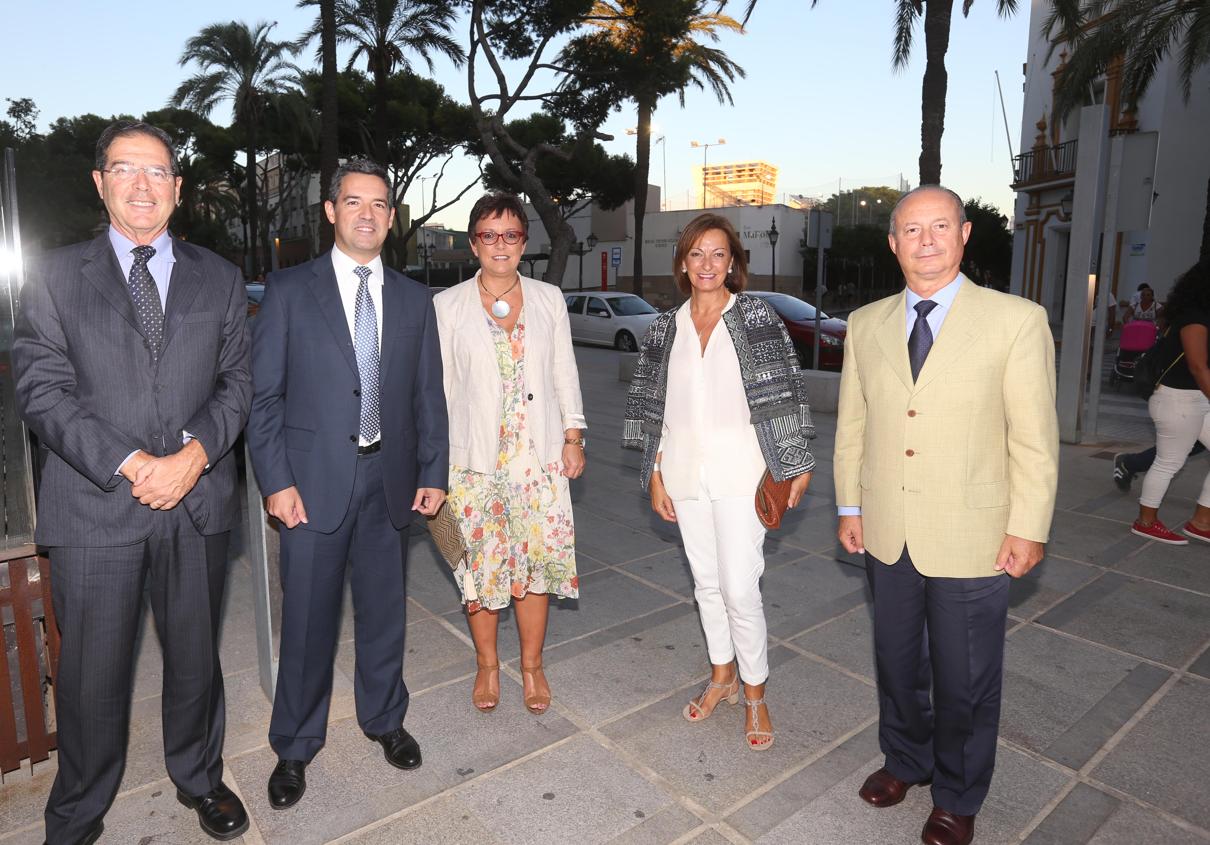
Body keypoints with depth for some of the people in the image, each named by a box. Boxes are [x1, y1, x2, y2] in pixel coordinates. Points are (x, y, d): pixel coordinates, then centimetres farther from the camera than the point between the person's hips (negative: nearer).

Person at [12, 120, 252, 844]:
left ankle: (199, 778, 38)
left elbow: (236, 383, 4)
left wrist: (194, 454, -13)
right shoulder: (55, 276, 4)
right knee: (92, 674, 10)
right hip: (95, 506, -1)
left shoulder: (220, 279, 8)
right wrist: (130, 464, -16)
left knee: (196, 657, 15)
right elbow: (43, 392, -4)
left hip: (199, 503, 2)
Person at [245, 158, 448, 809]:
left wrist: (433, 472, 3)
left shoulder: (413, 299, 8)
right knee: (308, 620, 7)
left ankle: (384, 718, 38)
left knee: (384, 610, 15)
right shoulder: (290, 290, -1)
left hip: (390, 481, 3)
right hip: (313, 482, -2)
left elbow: (429, 395, 9)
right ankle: (295, 747, 29)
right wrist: (276, 481, -9)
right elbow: (263, 394, -3)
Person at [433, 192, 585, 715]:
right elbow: (440, 384, 1)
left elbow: (564, 373, 8)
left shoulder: (549, 299, 6)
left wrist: (573, 437, 3)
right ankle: (487, 665, 29)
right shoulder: (447, 306, 1)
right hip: (474, 458, -1)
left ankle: (532, 665, 26)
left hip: (539, 456, 1)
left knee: (536, 561, 6)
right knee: (479, 566, 7)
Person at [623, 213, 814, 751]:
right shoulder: (666, 328, 6)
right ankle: (722, 675, 35)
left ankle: (754, 693, 19)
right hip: (685, 472, 4)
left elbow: (781, 396, -5)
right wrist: (655, 475, 7)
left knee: (740, 590, -3)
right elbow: (654, 406, 9)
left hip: (738, 469, -4)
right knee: (706, 582, 15)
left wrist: (795, 468, -7)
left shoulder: (757, 318, -4)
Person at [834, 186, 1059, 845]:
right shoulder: (865, 324, 3)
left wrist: (1028, 529, -8)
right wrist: (850, 506, 7)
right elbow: (851, 424, 7)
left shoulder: (1017, 321, -8)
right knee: (896, 661, 20)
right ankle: (905, 760, 46)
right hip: (887, 534, 4)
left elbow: (1035, 437, -7)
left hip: (971, 537, -3)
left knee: (965, 679, 12)